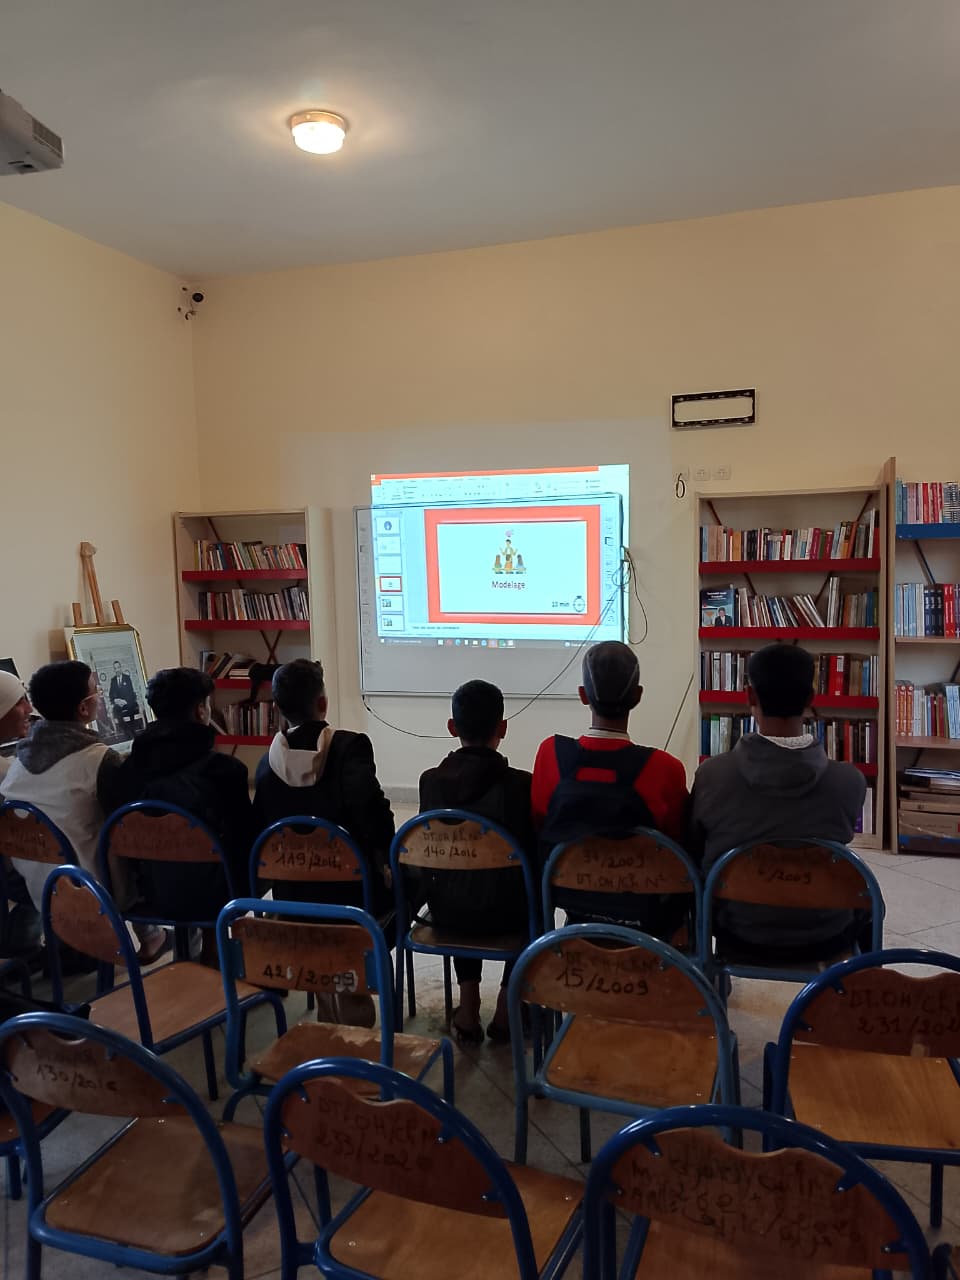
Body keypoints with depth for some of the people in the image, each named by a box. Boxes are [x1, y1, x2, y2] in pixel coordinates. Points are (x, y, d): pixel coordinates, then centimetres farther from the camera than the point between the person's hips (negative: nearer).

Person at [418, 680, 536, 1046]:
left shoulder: (430, 780, -8)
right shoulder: (520, 783, -16)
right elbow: (534, 854, -8)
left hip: (445, 911, 3)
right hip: (502, 913, -2)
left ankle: (468, 1012, 33)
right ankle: (506, 1012, 30)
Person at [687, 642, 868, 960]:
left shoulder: (711, 775, -20)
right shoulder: (849, 780, -20)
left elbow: (695, 853, -4)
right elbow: (839, 843, 2)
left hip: (739, 934, 0)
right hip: (823, 939, 0)